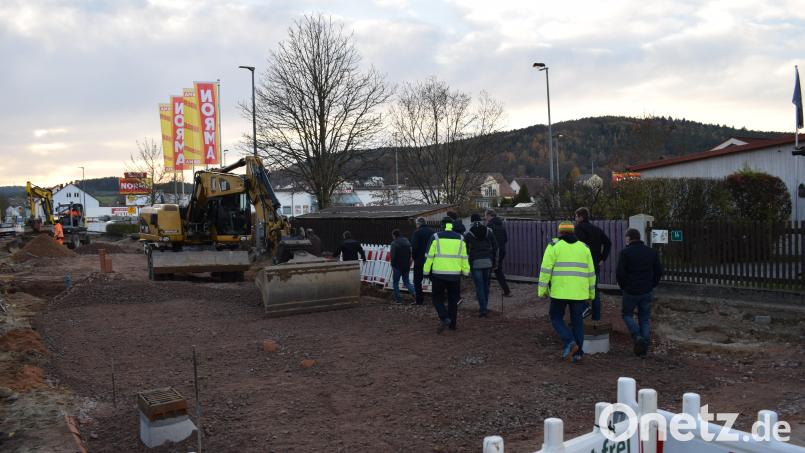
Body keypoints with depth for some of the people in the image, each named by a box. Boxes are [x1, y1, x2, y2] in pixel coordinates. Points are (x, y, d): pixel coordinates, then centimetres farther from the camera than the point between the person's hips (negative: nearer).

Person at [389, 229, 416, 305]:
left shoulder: (394, 243, -12)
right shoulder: (407, 242, 11)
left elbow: (393, 256, -16)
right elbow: (410, 254, 14)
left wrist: (392, 265, -5)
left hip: (397, 266, -6)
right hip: (406, 266, 6)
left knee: (395, 282, 8)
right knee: (406, 282, 14)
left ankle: (398, 299, 6)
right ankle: (414, 293, -8)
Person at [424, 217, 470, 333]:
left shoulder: (436, 237, -3)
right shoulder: (460, 238, 6)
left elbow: (429, 256, -4)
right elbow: (464, 257, 9)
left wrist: (426, 271, 3)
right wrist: (466, 271, 15)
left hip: (439, 274, -3)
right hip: (455, 274, 3)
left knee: (438, 298, 7)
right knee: (453, 299, 14)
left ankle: (444, 318, -14)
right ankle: (452, 324, 17)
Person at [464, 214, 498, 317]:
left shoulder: (468, 234, -2)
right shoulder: (489, 231, 7)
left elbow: (466, 250, -2)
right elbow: (495, 247, 8)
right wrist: (494, 261, 14)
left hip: (475, 263, -3)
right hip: (488, 262, 3)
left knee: (479, 286, -1)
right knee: (486, 285, 15)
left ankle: (483, 309, -7)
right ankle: (484, 307, 21)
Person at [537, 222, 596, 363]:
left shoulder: (554, 246, 0)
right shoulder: (583, 247, 10)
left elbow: (546, 269, -7)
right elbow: (590, 272, 11)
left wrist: (542, 289, -1)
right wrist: (591, 293, 19)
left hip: (560, 290, -3)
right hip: (579, 291, 3)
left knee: (556, 317, 12)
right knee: (577, 320, 13)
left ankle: (570, 342, -7)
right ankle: (577, 353, 12)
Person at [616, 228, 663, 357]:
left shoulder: (625, 252, -10)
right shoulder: (652, 252, 6)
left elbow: (619, 273, -14)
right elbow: (659, 271, 8)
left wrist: (623, 286, 2)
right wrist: (652, 285, 15)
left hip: (630, 291, -4)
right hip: (647, 292, 4)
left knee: (627, 314, 15)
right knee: (644, 319, 12)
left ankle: (637, 336, -7)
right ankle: (643, 349, 11)